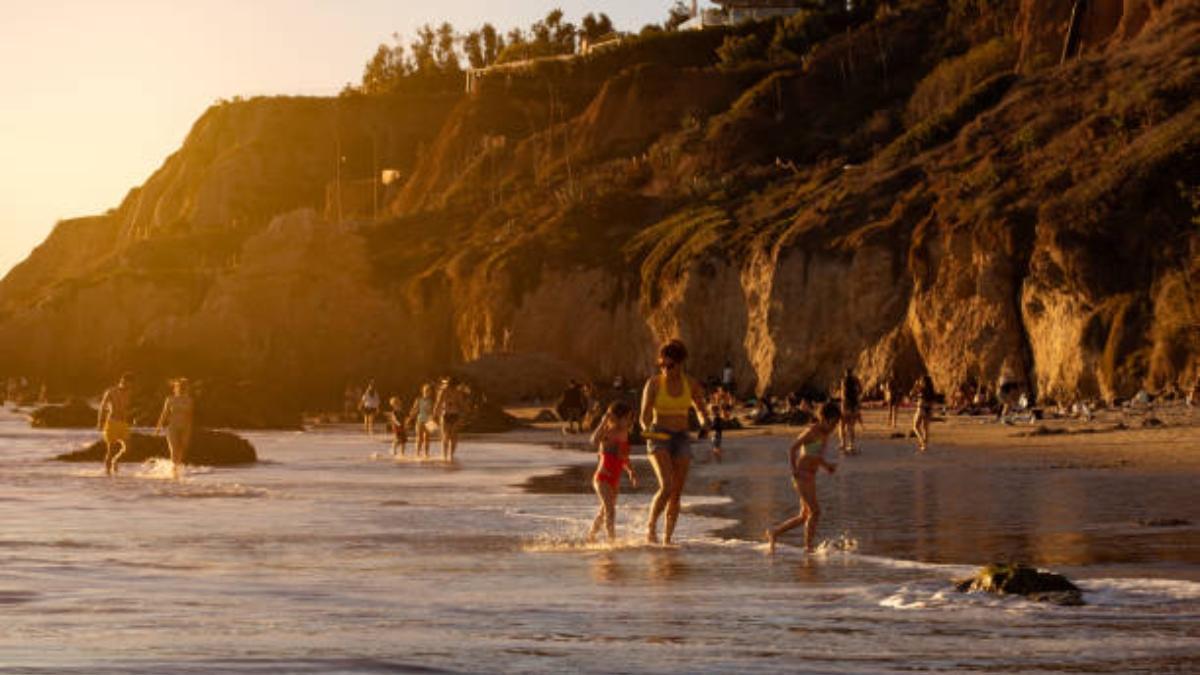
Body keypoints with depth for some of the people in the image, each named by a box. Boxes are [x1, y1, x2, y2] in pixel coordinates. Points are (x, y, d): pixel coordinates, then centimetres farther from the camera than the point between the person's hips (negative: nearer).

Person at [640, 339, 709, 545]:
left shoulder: (691, 384, 1)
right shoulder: (653, 384, -7)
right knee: (667, 487, -22)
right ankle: (651, 526, -4)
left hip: (681, 440, 3)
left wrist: (704, 422, -8)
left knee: (676, 494, 0)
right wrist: (647, 428, -31)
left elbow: (700, 409, 14)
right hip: (658, 440, -3)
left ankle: (667, 539, 10)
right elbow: (645, 416, -8)